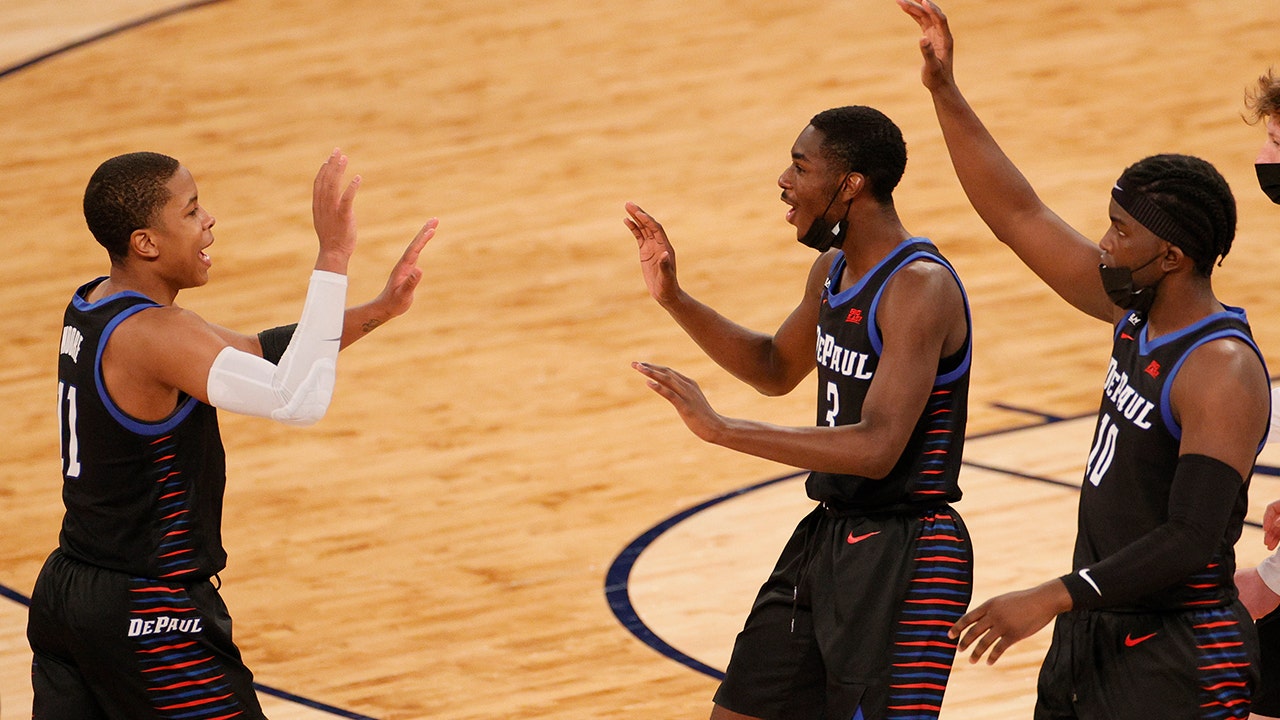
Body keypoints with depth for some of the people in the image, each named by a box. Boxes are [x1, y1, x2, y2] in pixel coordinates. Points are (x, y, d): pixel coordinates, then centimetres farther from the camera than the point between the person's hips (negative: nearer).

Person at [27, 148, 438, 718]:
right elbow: (298, 400, -33)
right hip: (146, 617, -9)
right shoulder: (153, 335, -22)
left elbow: (254, 353, 10)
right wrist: (332, 258, -29)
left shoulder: (91, 307, 7)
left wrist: (376, 312, 1)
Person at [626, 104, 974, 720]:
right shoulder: (833, 271, 7)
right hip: (828, 533, 9)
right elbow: (775, 369, 27)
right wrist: (674, 299, 13)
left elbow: (876, 449, -31)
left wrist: (719, 429, -31)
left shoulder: (919, 287, -22)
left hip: (902, 554, -9)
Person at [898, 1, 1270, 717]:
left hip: (1176, 657, -9)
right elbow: (1020, 216, 10)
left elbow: (1192, 540, -27)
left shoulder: (1223, 374, -22)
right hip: (1095, 632, 9)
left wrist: (1055, 598, -28)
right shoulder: (1138, 314, 4)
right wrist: (945, 92, 5)